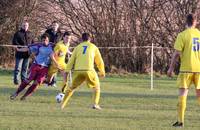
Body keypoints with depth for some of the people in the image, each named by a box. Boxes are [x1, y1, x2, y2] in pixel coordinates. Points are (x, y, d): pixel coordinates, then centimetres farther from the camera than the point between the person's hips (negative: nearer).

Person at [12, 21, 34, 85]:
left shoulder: (29, 34, 14)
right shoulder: (18, 33, -2)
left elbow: (32, 43, 17)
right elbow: (14, 42, -9)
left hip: (27, 54, 5)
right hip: (20, 53, -5)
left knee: (25, 68, 10)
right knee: (18, 67, -6)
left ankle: (24, 80, 16)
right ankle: (16, 80, -1)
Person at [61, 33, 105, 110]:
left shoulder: (78, 47, 18)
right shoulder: (93, 47, 16)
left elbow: (71, 60, 13)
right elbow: (99, 61, 20)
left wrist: (67, 71, 13)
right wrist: (102, 72, 32)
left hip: (78, 70, 2)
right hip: (89, 70, -2)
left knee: (72, 87, 19)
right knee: (96, 87, 17)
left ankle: (63, 104, 12)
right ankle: (95, 104, -1)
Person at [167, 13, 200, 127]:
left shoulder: (183, 35, -7)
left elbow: (177, 53, -10)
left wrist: (171, 68, -2)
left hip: (186, 68, -3)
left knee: (183, 93, 0)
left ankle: (181, 121, -3)